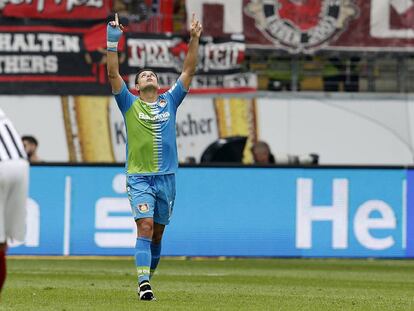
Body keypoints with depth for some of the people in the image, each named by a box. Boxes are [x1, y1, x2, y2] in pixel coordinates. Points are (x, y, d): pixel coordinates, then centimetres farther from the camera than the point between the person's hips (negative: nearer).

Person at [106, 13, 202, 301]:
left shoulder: (169, 102, 11)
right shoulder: (130, 104, 5)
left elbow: (189, 71, 7)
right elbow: (113, 74, -5)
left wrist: (194, 40, -1)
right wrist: (112, 43, -15)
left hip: (166, 177, 3)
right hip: (139, 177, -3)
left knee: (157, 233, 9)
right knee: (145, 227, -18)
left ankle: (148, 277, 23)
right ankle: (144, 284, -25)